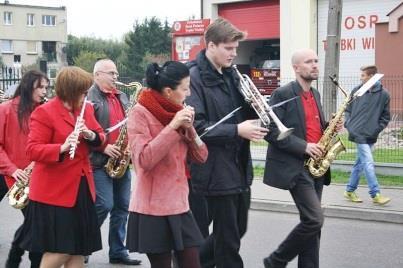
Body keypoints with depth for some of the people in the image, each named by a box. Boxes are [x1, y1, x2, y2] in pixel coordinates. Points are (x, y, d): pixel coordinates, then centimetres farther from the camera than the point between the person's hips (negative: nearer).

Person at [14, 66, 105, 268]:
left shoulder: (86, 109, 9)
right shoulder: (44, 112, -12)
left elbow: (100, 137, 10)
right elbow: (32, 150, -18)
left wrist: (91, 135, -13)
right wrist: (62, 148, -33)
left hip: (82, 188, 7)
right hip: (54, 191, -7)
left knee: (79, 250, 10)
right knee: (59, 250, -6)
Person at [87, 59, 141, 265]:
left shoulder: (122, 97, 16)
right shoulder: (89, 97, -8)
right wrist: (103, 147, -18)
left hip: (121, 160, 7)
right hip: (100, 161, -7)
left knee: (122, 207, 8)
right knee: (104, 205, -9)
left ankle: (118, 251, 17)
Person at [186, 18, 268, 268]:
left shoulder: (231, 75, 11)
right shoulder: (195, 77, -14)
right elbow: (196, 126, -21)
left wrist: (254, 106, -3)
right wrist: (236, 130, -23)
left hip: (240, 167, 8)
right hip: (218, 171, -8)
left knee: (237, 230, 18)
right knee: (228, 238, 1)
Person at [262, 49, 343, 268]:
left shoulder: (315, 94, 15)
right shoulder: (282, 94, -10)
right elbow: (271, 131, -17)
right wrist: (303, 146, -20)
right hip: (295, 166, -8)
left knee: (312, 221, 8)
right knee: (314, 220, -14)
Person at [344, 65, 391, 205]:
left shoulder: (383, 94, 1)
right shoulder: (357, 91, 2)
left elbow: (385, 117, 7)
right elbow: (348, 109, 11)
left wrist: (377, 129, -3)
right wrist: (349, 125, 0)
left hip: (371, 136, 2)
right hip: (359, 134, -2)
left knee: (360, 163, 12)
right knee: (368, 164, -9)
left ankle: (350, 191, 24)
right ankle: (376, 194, -7)